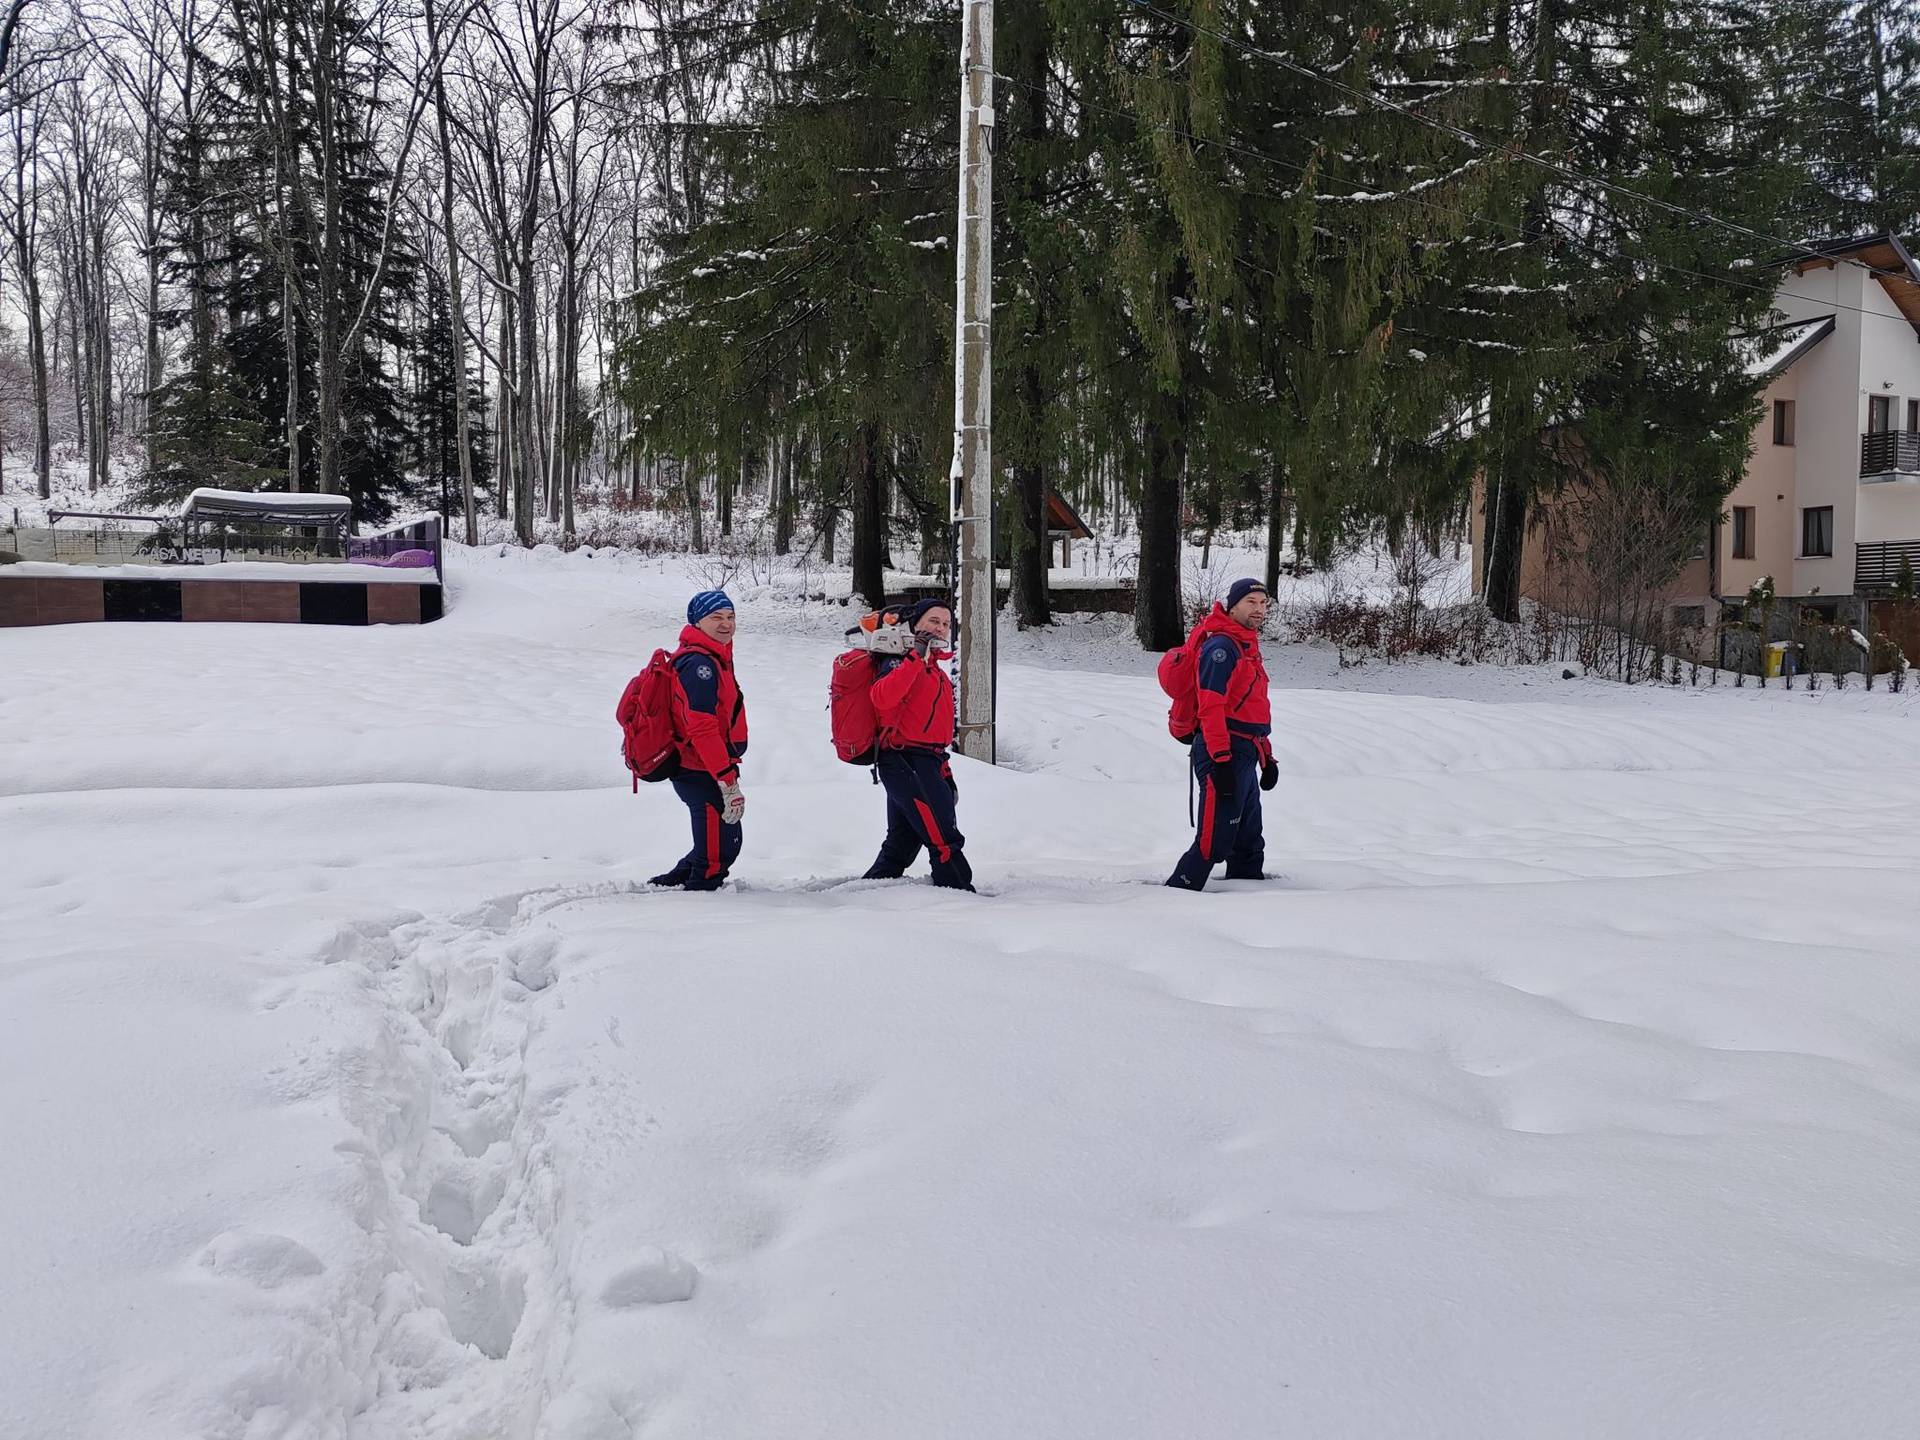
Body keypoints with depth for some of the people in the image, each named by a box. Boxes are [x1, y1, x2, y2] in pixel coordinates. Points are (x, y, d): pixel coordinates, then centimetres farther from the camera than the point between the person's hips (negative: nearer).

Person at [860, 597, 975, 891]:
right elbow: (882, 698, -30)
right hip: (907, 762, -10)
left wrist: (945, 774, 27)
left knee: (901, 844, 14)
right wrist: (916, 659, -30)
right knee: (945, 840, -10)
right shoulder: (900, 661, -7)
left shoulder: (935, 671, 24)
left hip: (923, 764, 10)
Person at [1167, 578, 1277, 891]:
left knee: (1249, 843, 18)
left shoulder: (1247, 645, 20)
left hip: (1244, 756, 10)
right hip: (1223, 757, -10)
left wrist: (1267, 756, 25)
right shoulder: (1221, 645, -13)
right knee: (1214, 841, -11)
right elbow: (1211, 707, -21)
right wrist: (1221, 760, -26)